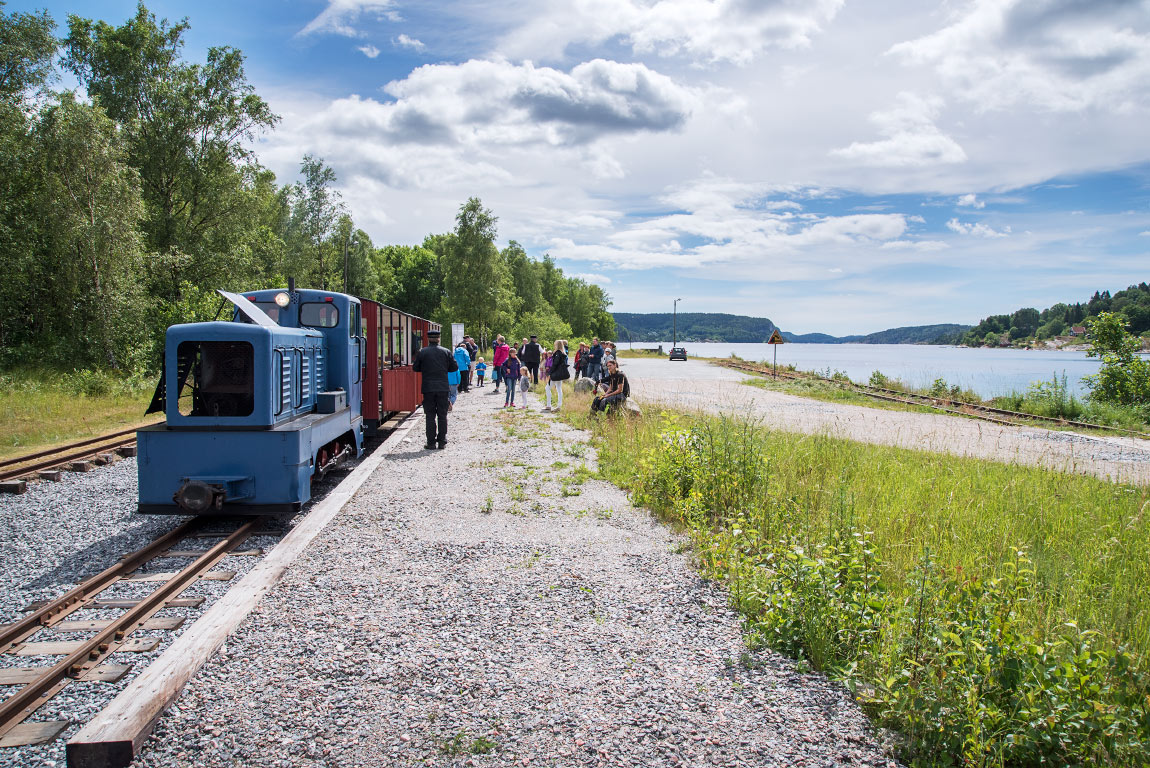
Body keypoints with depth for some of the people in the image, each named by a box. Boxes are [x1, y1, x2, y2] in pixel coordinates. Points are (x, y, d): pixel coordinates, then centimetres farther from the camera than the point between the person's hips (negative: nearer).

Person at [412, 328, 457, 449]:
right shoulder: (446, 352, 0)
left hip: (428, 388, -1)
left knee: (430, 416, 5)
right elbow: (454, 367, 4)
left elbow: (415, 368, 3)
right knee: (442, 415, 8)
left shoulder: (422, 352, -3)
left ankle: (431, 442, 5)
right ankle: (442, 442, 8)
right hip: (442, 387, 1)